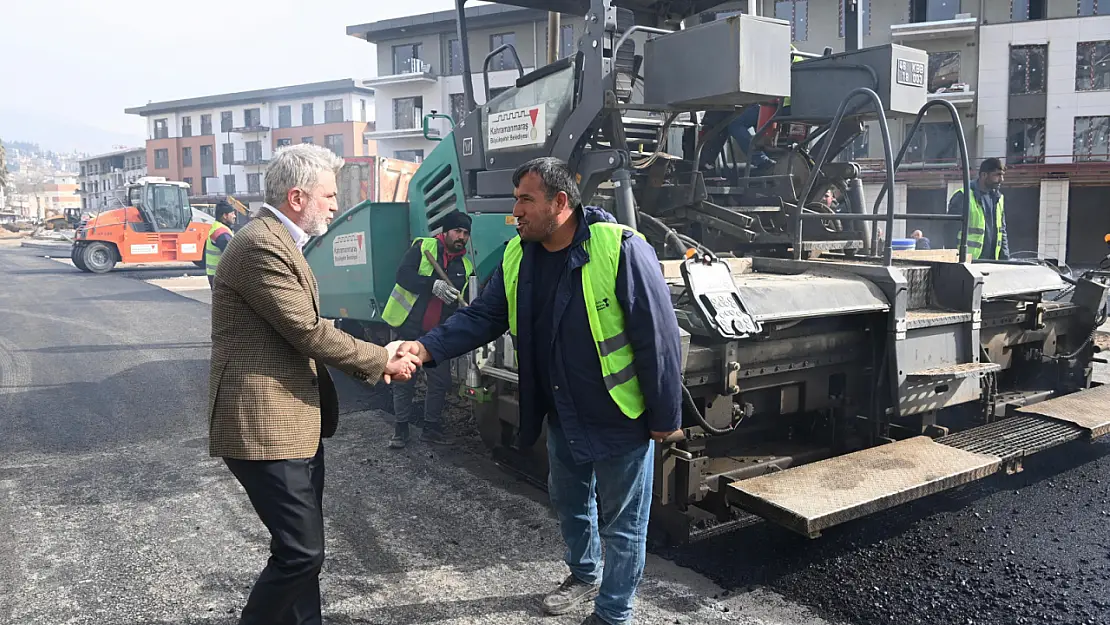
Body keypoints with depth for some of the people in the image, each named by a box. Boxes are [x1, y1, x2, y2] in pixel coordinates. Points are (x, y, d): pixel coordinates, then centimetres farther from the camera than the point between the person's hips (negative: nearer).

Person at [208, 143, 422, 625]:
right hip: (265, 426, -11)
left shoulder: (278, 241, 16)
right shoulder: (261, 246, -19)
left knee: (302, 549, 17)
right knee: (301, 553, -6)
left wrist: (375, 359, 6)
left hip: (294, 422, 11)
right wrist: (381, 362, -9)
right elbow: (309, 333, -20)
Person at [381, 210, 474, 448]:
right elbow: (403, 275, -18)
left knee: (440, 380, 6)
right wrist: (433, 285, -31)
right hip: (408, 327, -4)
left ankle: (432, 428, 20)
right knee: (403, 380, 3)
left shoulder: (466, 266, 9)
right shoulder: (423, 247, -5)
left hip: (438, 334, 5)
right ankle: (401, 430, 15)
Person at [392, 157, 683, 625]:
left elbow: (658, 337, -21)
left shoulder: (620, 249, -24)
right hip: (562, 418, 7)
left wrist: (664, 417, -16)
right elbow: (481, 317, -1)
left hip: (620, 419, -7)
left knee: (622, 522, 10)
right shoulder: (517, 256, -2)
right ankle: (585, 575, 52)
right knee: (569, 502, 26)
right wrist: (427, 348, -18)